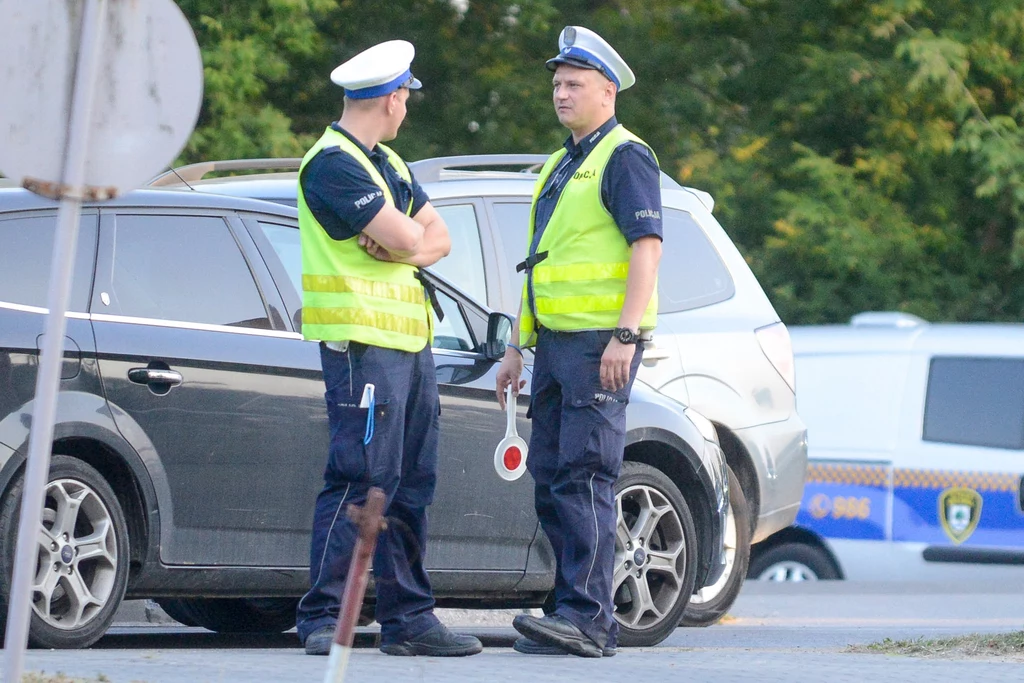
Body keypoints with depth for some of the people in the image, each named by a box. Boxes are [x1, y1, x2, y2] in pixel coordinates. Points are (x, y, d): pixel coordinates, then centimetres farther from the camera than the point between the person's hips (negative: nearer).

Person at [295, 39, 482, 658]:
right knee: (361, 480, -13)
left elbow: (436, 238, 14)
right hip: (362, 345, -10)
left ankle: (409, 618, 13)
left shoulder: (388, 164, 20)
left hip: (410, 341, 10)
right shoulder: (333, 164, -12)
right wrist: (404, 240, 6)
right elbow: (407, 238, -18)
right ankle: (321, 619, -12)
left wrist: (404, 247, -8)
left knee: (411, 485, 9)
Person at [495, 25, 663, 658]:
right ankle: (577, 613, 12)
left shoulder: (624, 156, -5)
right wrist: (516, 346, 24)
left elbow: (647, 245, -15)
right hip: (555, 342, 9)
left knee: (584, 475, -14)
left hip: (600, 341, -9)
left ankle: (588, 617, -18)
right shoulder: (559, 166, 23)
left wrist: (625, 334, -23)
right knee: (551, 479, 8)